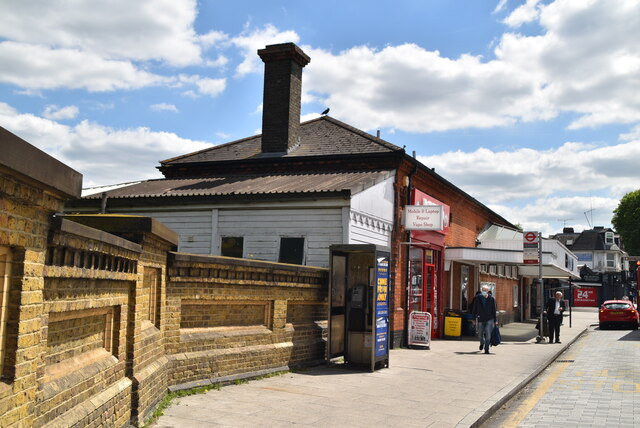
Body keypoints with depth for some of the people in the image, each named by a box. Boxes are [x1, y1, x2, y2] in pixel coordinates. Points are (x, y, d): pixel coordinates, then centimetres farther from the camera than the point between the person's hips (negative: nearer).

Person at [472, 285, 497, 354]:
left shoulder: (491, 299, -3)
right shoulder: (477, 298, -1)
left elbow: (494, 310, 2)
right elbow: (474, 309, 5)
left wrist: (494, 321, 2)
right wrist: (474, 318, 4)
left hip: (489, 319, -2)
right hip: (481, 319, 2)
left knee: (488, 334, -10)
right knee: (481, 334, 14)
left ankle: (486, 349, -4)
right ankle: (482, 343, 44)